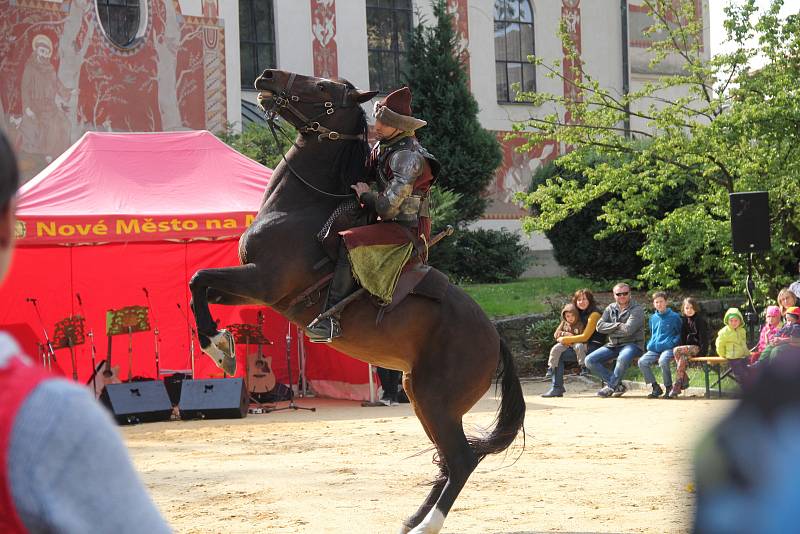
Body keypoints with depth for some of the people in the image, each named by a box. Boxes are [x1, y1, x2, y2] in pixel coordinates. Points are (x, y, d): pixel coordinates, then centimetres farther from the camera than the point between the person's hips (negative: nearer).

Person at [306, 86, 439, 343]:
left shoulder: (407, 157, -20)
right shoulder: (383, 146, 10)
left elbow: (387, 207, -24)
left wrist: (365, 194, -8)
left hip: (407, 232, -11)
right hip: (388, 226, 11)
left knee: (351, 243, -32)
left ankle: (331, 320, -37)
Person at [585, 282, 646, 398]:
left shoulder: (636, 310, -6)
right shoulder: (611, 308, 12)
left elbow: (628, 329, -19)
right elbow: (600, 326, 0)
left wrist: (610, 328, -6)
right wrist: (617, 325, -11)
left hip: (632, 344, -6)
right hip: (613, 345, 6)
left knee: (623, 359, -40)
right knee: (590, 360, -11)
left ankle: (610, 386, -16)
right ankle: (618, 385, -9)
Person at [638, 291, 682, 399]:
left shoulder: (674, 317, 3)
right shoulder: (653, 318, 18)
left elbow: (679, 333, 5)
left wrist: (672, 343, -10)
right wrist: (650, 344, 13)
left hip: (668, 348, -6)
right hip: (654, 349, 6)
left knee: (663, 361, -36)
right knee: (642, 362, -19)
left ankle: (669, 388, -16)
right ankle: (656, 387, -6)